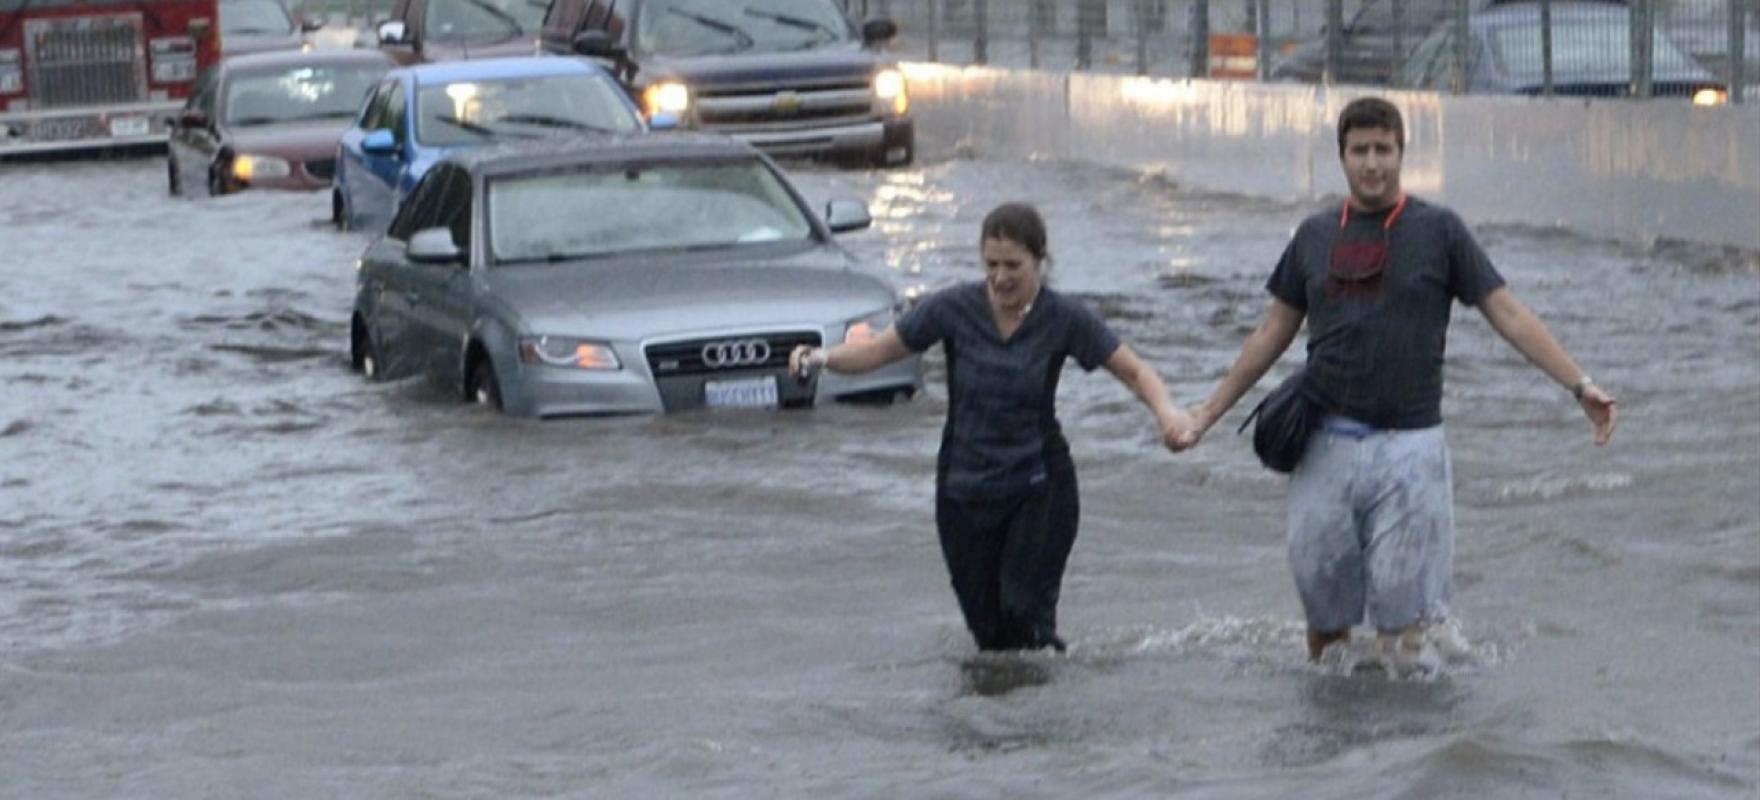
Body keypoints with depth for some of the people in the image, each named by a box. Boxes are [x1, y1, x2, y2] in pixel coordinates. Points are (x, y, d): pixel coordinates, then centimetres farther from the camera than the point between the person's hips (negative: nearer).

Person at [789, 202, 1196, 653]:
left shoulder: (1063, 320, -9)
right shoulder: (954, 309, -8)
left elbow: (1134, 371, -5)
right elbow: (878, 350, -2)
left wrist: (1165, 410, -26)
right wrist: (823, 358, -21)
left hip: (1039, 486, -2)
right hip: (965, 491, 2)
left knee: (1025, 611, -16)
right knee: (986, 628, 6)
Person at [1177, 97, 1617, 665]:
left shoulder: (1438, 231, 1)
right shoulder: (1315, 236, 10)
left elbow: (1509, 315, 0)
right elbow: (1273, 334, 19)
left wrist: (1580, 385, -8)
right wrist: (1211, 410, 18)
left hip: (1408, 444, -3)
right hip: (1326, 442, 3)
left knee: (1400, 606, -7)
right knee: (1324, 597, 7)